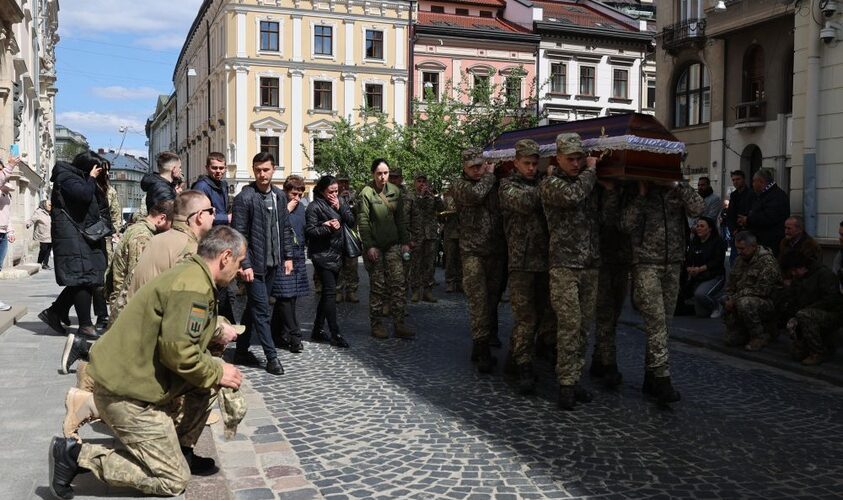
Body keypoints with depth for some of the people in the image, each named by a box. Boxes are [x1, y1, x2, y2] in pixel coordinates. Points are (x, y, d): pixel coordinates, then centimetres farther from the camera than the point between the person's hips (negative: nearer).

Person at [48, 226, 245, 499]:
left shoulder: (192, 272, 9)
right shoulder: (193, 287, -22)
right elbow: (178, 351, -27)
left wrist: (217, 332, 12)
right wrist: (217, 374, -13)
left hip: (128, 374, 10)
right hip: (127, 392, -10)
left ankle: (181, 451, 21)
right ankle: (77, 455, -1)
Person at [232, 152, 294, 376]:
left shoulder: (280, 196, 9)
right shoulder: (245, 198, -10)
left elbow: (285, 229, 14)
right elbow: (239, 235, -12)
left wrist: (288, 256, 8)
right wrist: (245, 264, -17)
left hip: (273, 263, 6)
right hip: (255, 264, -6)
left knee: (254, 308, 14)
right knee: (262, 311, -4)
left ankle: (242, 351, 25)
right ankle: (272, 357, 3)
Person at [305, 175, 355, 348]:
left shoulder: (339, 203, 13)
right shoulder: (315, 207, -7)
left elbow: (351, 222, 5)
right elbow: (309, 230, -13)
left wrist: (340, 208, -8)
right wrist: (328, 228, -23)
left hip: (337, 254, 8)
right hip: (322, 255, -7)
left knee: (327, 292, 12)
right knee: (330, 292, -10)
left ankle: (317, 331, 21)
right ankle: (335, 334, -7)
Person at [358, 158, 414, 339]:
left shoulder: (395, 191, 7)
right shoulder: (366, 193, -8)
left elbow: (402, 218, 11)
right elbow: (362, 222, -10)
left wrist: (405, 241, 6)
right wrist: (369, 246, -14)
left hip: (393, 244, 4)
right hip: (374, 246, -4)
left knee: (398, 283, -1)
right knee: (377, 285, 1)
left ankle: (399, 324, 3)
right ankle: (376, 324, 12)